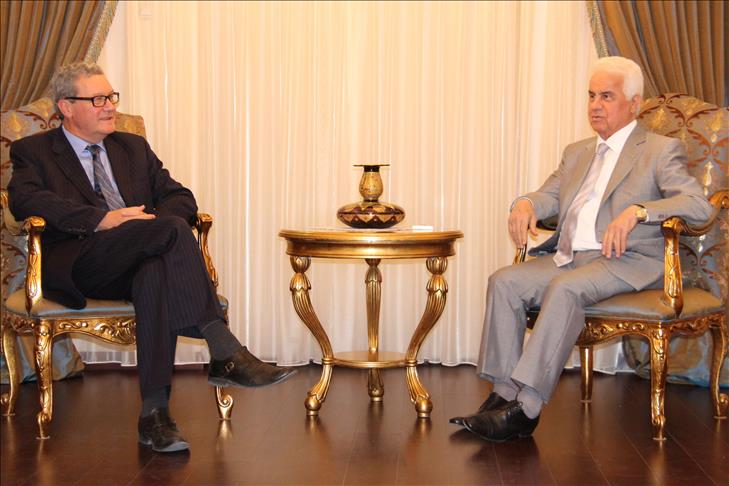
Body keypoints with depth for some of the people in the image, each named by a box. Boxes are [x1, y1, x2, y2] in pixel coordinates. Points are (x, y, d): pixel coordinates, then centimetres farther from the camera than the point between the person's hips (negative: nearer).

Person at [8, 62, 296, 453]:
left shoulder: (134, 147, 28)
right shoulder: (33, 152, 14)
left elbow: (180, 197, 18)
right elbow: (24, 199, -8)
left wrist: (156, 222, -7)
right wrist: (101, 219, -20)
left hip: (137, 263, 4)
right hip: (78, 266, -4)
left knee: (156, 272, -38)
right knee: (172, 230, -32)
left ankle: (154, 413, -43)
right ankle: (224, 353, -38)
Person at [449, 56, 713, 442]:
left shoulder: (661, 150, 4)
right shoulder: (577, 152, 26)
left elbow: (698, 205, -10)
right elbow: (550, 195, 19)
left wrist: (637, 211, -25)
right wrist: (525, 204, -7)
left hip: (626, 261, -6)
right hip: (567, 257, 7)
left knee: (565, 289, -33)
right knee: (504, 281, -17)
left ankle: (526, 409, -32)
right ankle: (505, 393, -18)